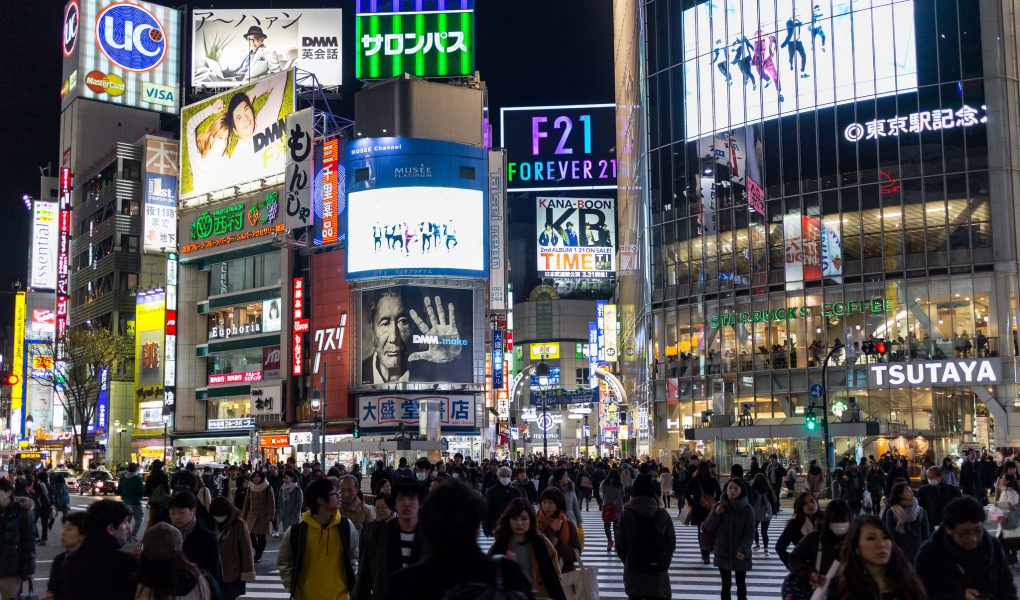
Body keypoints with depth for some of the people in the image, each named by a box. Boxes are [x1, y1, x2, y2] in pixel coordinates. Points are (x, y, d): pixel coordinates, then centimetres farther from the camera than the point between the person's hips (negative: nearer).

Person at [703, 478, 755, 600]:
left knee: (741, 584, 5)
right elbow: (708, 527, -1)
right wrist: (716, 514, -17)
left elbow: (750, 533, -11)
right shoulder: (719, 506, -1)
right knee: (725, 584, 14)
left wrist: (743, 550, -24)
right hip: (722, 552, 3)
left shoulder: (747, 509, -10)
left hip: (739, 555, -3)